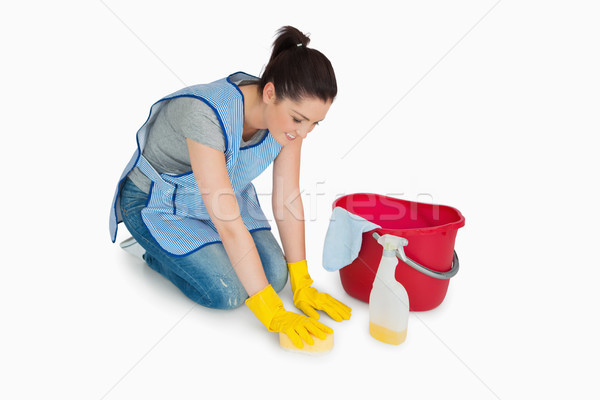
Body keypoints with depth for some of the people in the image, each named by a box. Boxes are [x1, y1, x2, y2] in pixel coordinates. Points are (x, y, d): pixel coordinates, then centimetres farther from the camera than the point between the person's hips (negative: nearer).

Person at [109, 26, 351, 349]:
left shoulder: (289, 111, -19)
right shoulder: (207, 116, -40)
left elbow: (288, 199, -13)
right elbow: (230, 225, -39)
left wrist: (302, 286, -11)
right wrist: (273, 314, -34)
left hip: (224, 191, 6)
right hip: (157, 203, -5)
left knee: (275, 275, -5)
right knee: (227, 292, -17)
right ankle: (151, 248, 9)